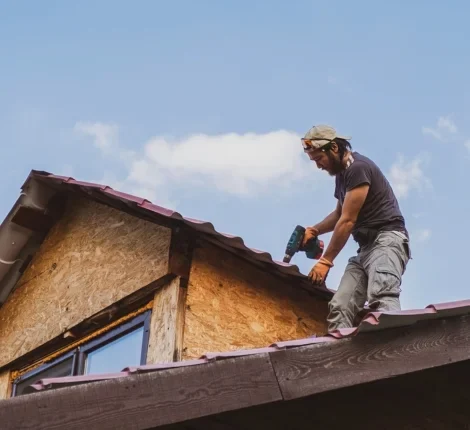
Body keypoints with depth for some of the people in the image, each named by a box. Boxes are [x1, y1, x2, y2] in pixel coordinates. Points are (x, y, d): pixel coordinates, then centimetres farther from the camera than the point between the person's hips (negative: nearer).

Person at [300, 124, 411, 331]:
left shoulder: (358, 168, -11)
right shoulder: (342, 173, 20)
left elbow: (348, 220, -13)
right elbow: (339, 214, 34)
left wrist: (325, 260, -7)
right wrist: (314, 230, 16)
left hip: (387, 239, -9)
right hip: (365, 247, 10)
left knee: (381, 295, -35)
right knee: (340, 305, -8)